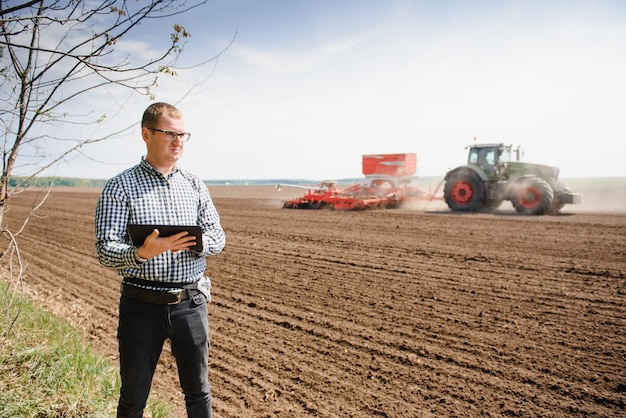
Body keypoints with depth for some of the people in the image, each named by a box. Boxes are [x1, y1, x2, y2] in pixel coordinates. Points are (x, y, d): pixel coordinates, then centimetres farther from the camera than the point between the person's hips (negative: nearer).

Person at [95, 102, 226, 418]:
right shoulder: (120, 187, -4)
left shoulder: (195, 186, 7)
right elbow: (105, 250, -11)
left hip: (191, 301, 3)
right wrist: (142, 253, -31)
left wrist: (198, 242, -17)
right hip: (141, 305, -2)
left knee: (198, 391, 15)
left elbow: (218, 237, 6)